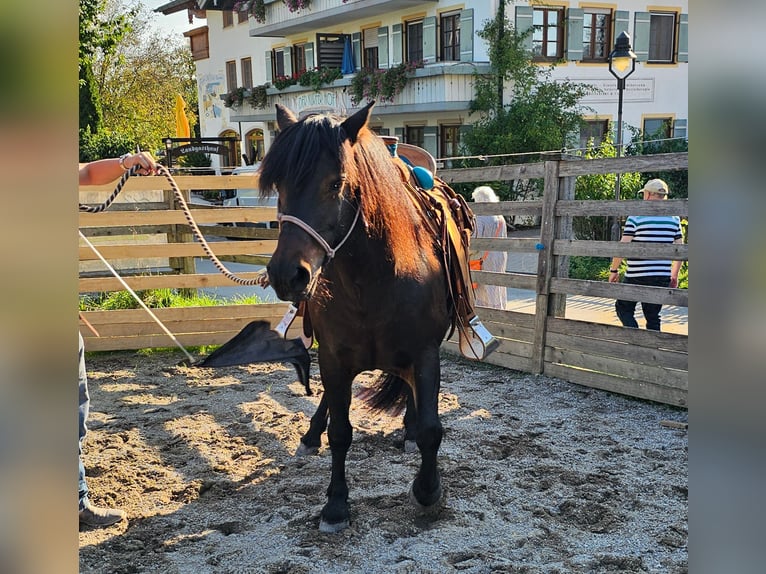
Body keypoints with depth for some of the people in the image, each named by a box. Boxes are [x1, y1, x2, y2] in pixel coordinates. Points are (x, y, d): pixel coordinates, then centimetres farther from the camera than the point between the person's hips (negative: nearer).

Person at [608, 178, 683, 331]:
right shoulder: (674, 218, 7)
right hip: (662, 278, 4)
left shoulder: (636, 217, -7)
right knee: (653, 316, 12)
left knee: (624, 309, 10)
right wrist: (674, 275, 19)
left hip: (637, 277, -4)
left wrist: (613, 270, 2)